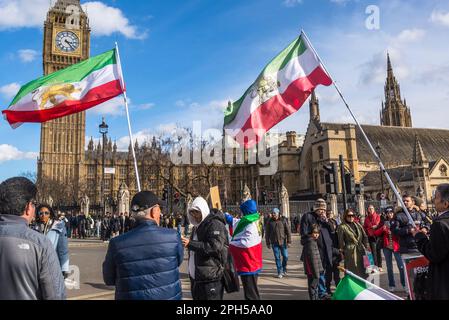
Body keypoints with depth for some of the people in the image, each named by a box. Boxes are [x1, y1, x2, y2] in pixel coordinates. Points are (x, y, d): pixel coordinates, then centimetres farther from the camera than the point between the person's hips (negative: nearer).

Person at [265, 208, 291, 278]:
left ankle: (284, 269, 26)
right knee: (277, 258, 2)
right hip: (274, 243, 0)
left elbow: (288, 231, 0)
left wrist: (289, 241, -5)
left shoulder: (283, 221, 0)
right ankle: (280, 272, 12)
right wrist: (268, 243, 4)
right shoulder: (270, 222, 2)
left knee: (285, 256, 2)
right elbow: (267, 233, 6)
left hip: (283, 242, 0)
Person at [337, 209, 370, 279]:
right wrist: (342, 252, -7)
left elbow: (364, 236, 14)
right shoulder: (342, 227, -6)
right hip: (350, 251, -5)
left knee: (362, 271, 10)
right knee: (352, 272, 0)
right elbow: (341, 241, -6)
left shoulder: (358, 225, 11)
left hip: (360, 250, 5)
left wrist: (367, 246, 5)